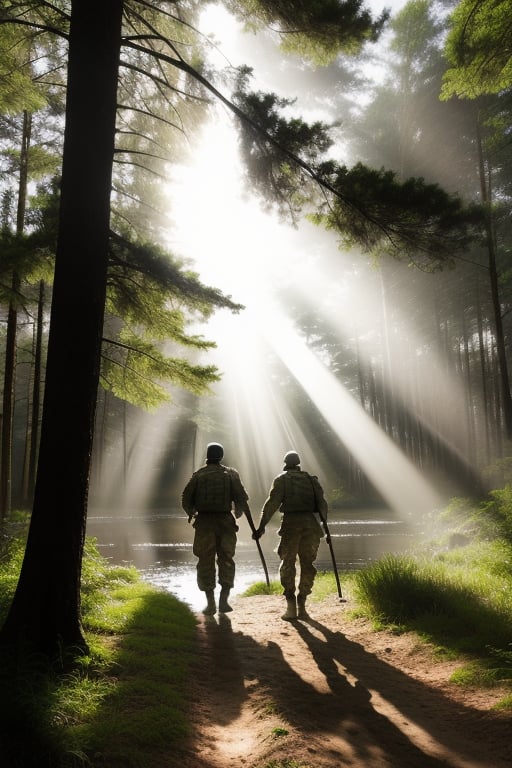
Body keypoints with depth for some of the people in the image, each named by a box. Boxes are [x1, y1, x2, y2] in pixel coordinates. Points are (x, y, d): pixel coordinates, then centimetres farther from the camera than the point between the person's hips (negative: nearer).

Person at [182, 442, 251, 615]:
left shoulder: (198, 474, 1)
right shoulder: (230, 474, 1)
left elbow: (186, 499, 2)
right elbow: (242, 498, -3)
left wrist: (192, 513, 20)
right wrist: (238, 513, 16)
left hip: (204, 522, 0)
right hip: (225, 522, 0)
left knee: (206, 562, 7)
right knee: (226, 560, 11)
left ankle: (210, 603, 7)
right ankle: (223, 600, 5)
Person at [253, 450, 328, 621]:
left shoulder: (282, 479, 5)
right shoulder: (311, 479, 15)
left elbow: (272, 503, -6)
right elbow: (322, 503, 7)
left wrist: (261, 526, -7)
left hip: (291, 523, -3)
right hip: (310, 523, 3)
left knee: (288, 564, 7)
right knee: (307, 564, 12)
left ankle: (291, 606, 0)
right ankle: (301, 606, 12)